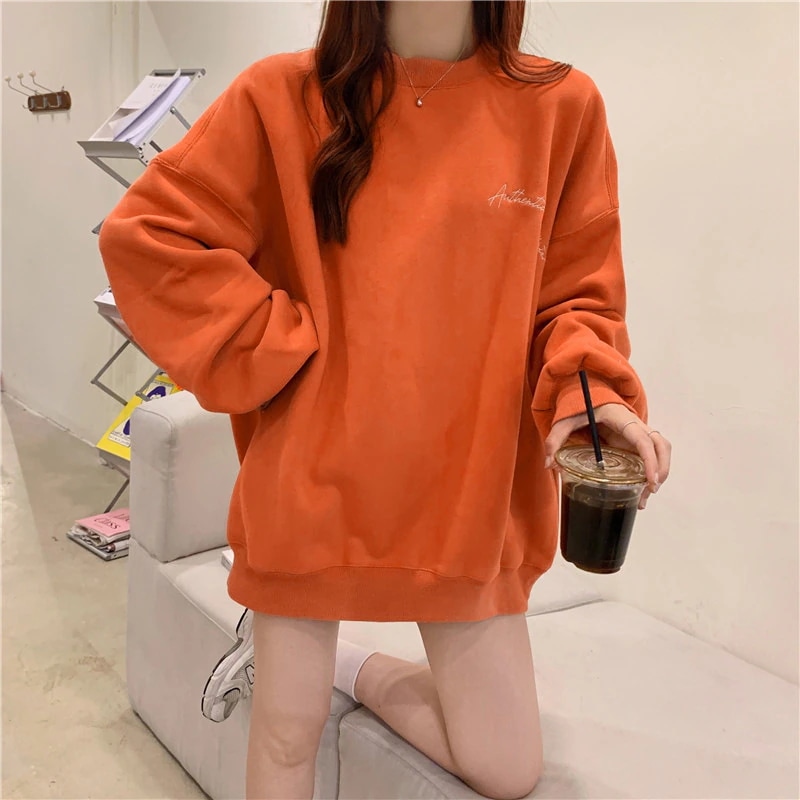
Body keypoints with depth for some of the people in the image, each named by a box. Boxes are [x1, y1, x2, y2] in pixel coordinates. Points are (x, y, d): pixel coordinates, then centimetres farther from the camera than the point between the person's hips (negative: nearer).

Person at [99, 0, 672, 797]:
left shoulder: (561, 105, 0)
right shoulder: (284, 97, -3)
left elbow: (576, 295, 5)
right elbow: (146, 233, -2)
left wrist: (587, 394, -14)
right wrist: (274, 351, -9)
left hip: (471, 490, 2)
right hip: (312, 479, -1)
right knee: (288, 732, 13)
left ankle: (332, 661, 30)